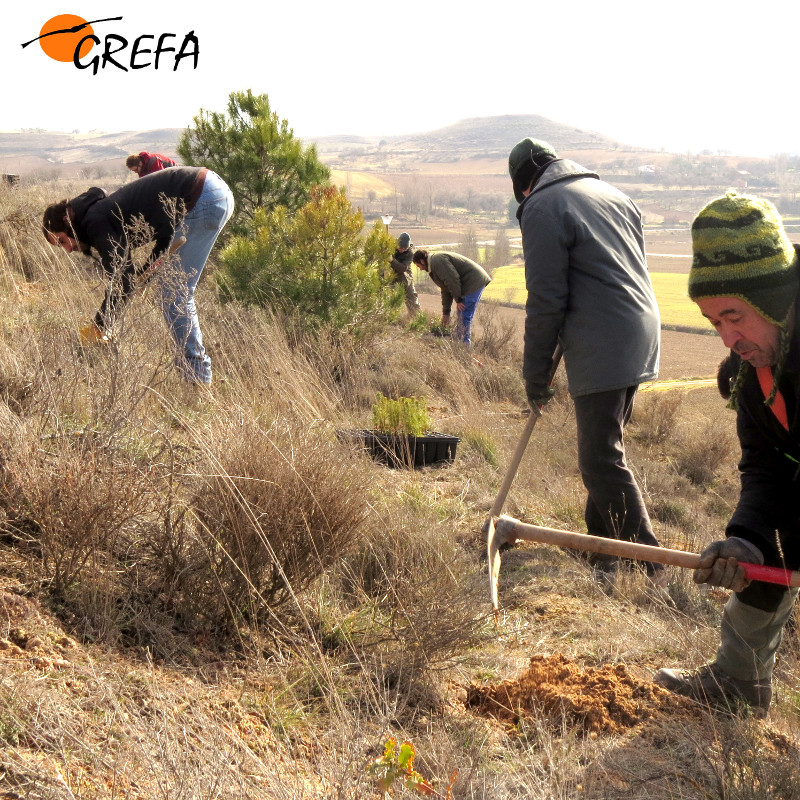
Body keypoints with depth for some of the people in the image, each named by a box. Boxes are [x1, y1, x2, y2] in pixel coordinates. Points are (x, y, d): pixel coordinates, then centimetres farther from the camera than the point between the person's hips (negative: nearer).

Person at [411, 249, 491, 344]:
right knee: (460, 315, 16)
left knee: (464, 317, -10)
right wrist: (446, 312, 25)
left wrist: (458, 299, -14)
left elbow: (452, 280, -22)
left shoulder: (437, 261, -13)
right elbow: (445, 290, 26)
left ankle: (464, 344, -6)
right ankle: (459, 340, 22)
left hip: (474, 282, -11)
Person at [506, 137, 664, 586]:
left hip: (601, 351, -9)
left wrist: (537, 373, -2)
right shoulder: (612, 194, 18)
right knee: (605, 447, 19)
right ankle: (601, 540, 29)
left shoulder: (542, 208, -6)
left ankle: (654, 573, -8)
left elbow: (546, 300, -10)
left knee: (603, 461, -6)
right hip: (643, 335, 9)